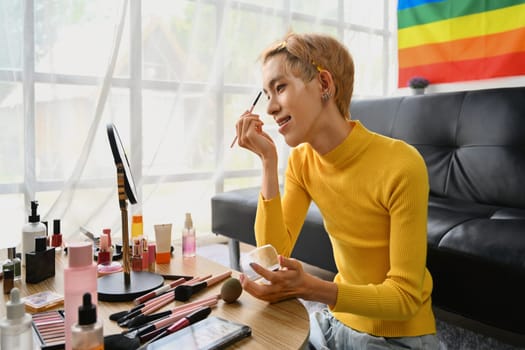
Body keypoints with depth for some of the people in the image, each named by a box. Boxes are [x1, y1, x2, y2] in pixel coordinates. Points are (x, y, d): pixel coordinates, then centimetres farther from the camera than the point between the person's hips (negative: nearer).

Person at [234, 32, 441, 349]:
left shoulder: (401, 165, -27)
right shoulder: (301, 160, -8)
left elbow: (406, 296, -22)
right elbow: (274, 253, -13)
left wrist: (310, 288, -37)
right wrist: (269, 161, -20)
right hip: (337, 321, 4)